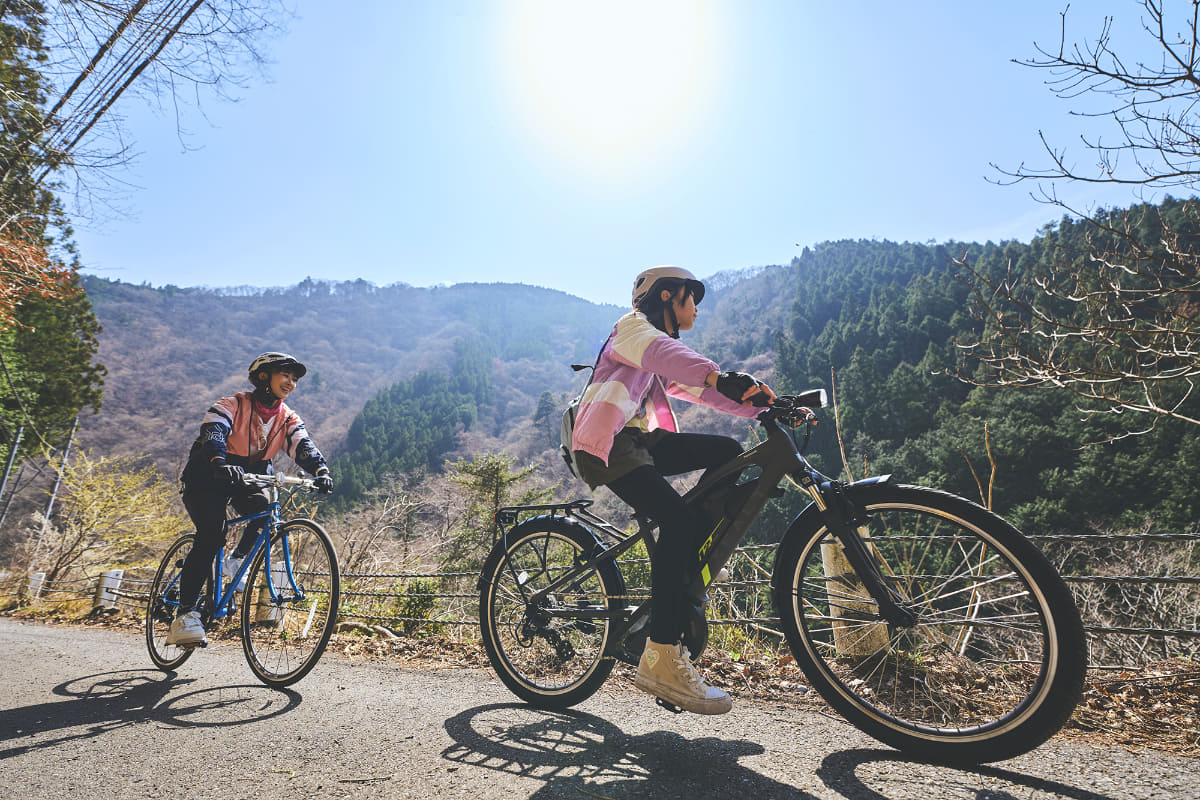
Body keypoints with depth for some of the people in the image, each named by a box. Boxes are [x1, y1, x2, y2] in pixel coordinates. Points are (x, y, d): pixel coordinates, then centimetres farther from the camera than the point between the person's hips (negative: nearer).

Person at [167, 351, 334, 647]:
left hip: (250, 478, 4)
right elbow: (212, 433, -31)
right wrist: (220, 463, -52)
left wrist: (321, 470, -38)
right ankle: (185, 614, -13)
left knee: (264, 508, -26)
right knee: (211, 536, -22)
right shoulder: (232, 405, -14)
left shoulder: (288, 419, -2)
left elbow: (302, 446, -17)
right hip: (209, 478, -4)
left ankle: (237, 559, 4)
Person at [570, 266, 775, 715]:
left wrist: (765, 406, 5)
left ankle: (687, 584, 0)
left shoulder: (665, 357, 28)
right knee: (679, 521, -25)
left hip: (641, 439, 9)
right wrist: (720, 377, -44)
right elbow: (662, 352, -25)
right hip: (606, 443, -9)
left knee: (728, 453, -4)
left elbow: (703, 390, 19)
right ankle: (661, 659, -20)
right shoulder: (634, 326, -1)